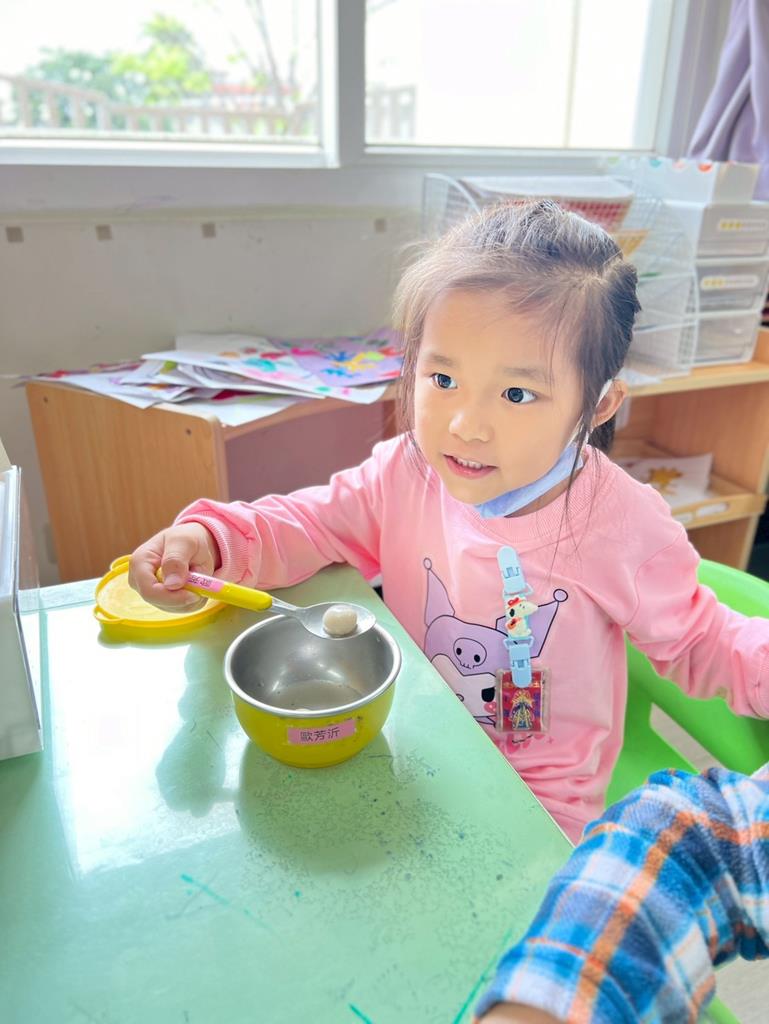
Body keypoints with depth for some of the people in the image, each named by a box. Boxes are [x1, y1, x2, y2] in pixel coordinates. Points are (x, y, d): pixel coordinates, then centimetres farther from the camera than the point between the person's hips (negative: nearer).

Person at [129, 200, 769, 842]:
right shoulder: (404, 474, -14)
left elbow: (693, 643, -6)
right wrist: (210, 537, -22)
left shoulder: (622, 525, -21)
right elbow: (303, 525, -4)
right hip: (411, 761, 3)